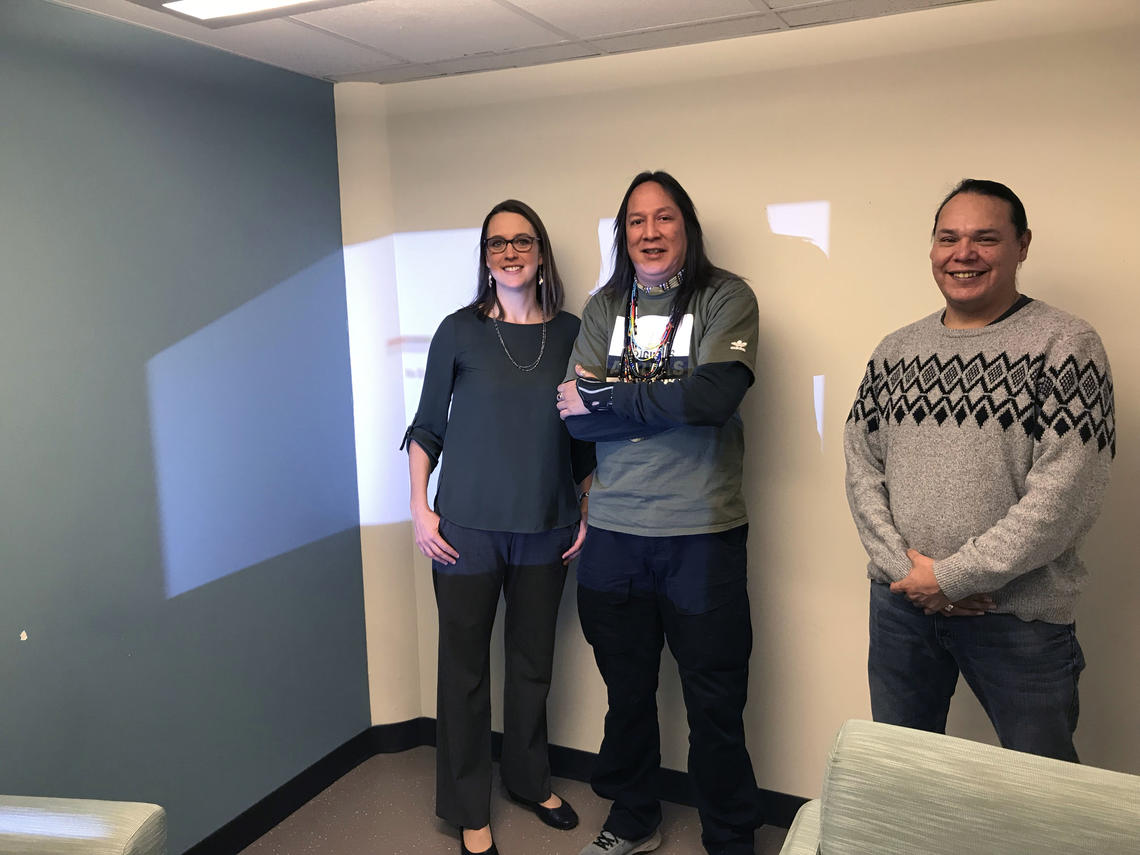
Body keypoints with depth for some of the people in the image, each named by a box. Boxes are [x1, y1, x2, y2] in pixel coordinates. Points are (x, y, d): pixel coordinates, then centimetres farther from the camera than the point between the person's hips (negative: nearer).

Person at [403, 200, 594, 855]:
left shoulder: (570, 332, 2)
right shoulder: (460, 331, -3)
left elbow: (587, 433, 9)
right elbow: (427, 427, 2)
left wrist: (590, 510, 5)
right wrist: (420, 508, -4)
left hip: (547, 529, 2)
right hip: (468, 527, -2)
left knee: (534, 660, 15)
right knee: (466, 666, 7)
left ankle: (530, 780, 37)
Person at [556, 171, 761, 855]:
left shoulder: (727, 298, -3)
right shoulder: (604, 308, 8)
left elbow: (715, 395, -21)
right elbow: (574, 417, -3)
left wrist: (605, 395, -11)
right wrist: (667, 403, -15)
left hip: (703, 530, -3)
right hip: (614, 530, 4)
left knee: (715, 702, 7)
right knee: (627, 690, 18)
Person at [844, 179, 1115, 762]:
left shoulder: (1065, 344, -8)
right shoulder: (895, 351, 6)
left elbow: (1064, 495, -16)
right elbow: (861, 466, 4)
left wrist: (953, 576, -15)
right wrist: (902, 564, -10)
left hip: (1018, 613, -4)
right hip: (900, 603, 4)